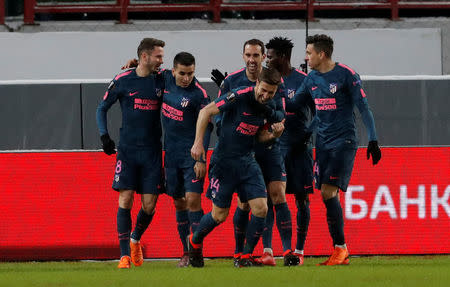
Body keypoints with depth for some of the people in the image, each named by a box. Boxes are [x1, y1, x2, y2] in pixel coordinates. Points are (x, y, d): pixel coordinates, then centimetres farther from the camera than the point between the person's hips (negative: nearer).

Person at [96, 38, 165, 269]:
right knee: (125, 200, -10)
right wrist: (104, 136, -3)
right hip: (127, 150, -2)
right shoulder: (123, 81, -1)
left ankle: (136, 239, 30)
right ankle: (125, 255, -6)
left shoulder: (161, 81, 5)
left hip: (152, 151, 2)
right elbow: (102, 108, 8)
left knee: (149, 205, 0)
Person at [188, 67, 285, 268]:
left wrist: (275, 134, -6)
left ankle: (246, 257, 4)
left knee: (261, 208, -10)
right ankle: (194, 242, 31)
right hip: (224, 161, -5)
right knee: (220, 214, 1)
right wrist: (198, 142, -19)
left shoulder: (269, 108, 3)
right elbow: (206, 112, -14)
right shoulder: (240, 96, -17)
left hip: (247, 161, 5)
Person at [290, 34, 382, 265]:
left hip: (343, 142, -6)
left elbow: (363, 107, -7)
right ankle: (340, 253, 4)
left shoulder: (346, 75, -7)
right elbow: (292, 105, 21)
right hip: (322, 143, 6)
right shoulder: (311, 79, 11)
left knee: (328, 192, -16)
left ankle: (340, 247, -9)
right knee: (327, 196, 1)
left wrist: (373, 140, -11)